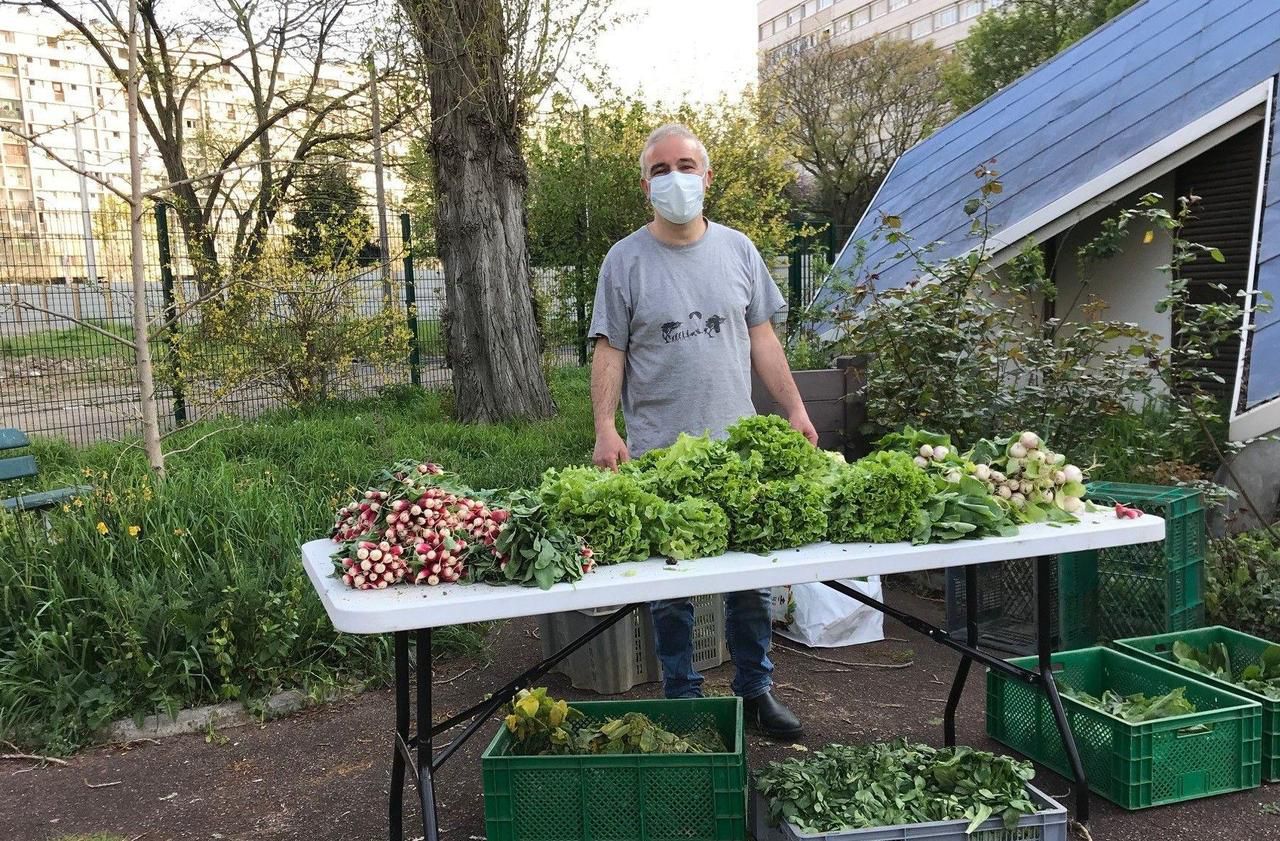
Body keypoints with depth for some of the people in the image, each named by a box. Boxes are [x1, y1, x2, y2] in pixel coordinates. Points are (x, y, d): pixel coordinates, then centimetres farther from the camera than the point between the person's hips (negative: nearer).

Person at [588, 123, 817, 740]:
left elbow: (762, 338, 12)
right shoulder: (625, 260, 1)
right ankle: (681, 700, 21)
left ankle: (755, 692, 25)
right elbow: (609, 352, -1)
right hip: (659, 453, -2)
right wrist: (604, 429, -11)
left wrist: (795, 409, 5)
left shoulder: (738, 249, 9)